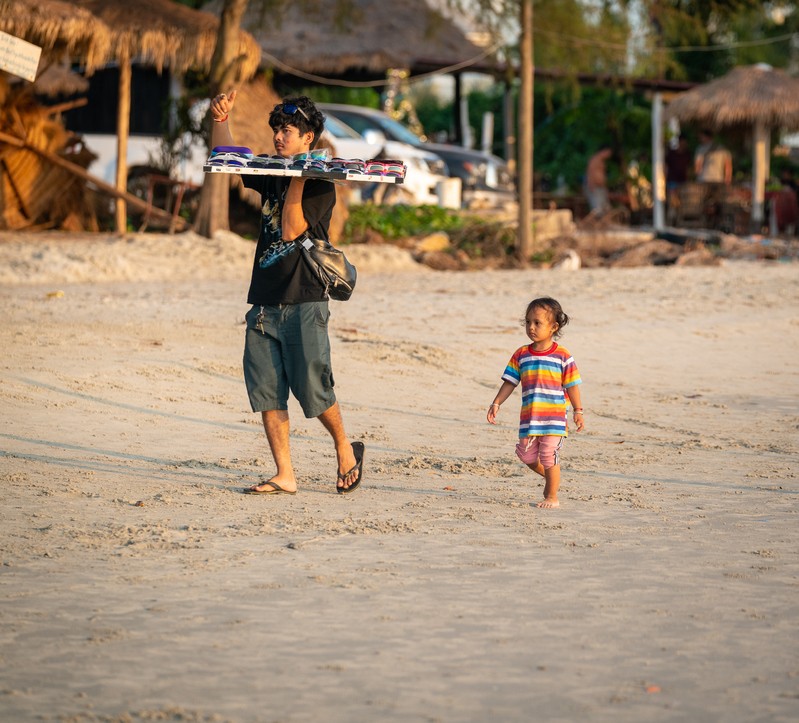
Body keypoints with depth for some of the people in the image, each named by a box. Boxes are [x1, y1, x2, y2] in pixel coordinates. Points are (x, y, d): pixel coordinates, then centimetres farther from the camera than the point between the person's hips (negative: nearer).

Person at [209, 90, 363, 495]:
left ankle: (345, 450, 19)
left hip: (304, 302, -6)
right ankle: (284, 476, 5)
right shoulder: (271, 172, 13)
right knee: (266, 392, 1)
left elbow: (291, 229, -18)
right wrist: (221, 120, 2)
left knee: (311, 389, -6)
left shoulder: (321, 186, -7)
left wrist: (298, 181, -17)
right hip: (264, 302, 6)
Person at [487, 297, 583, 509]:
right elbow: (510, 382, 7)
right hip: (529, 418, 4)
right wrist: (496, 403, -1)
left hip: (554, 418, -4)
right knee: (527, 455, 8)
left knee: (549, 456, -3)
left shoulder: (562, 356, -4)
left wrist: (578, 411, -2)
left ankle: (552, 497, 10)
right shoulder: (521, 355, 5)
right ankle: (549, 478, 35)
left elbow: (571, 385, 0)